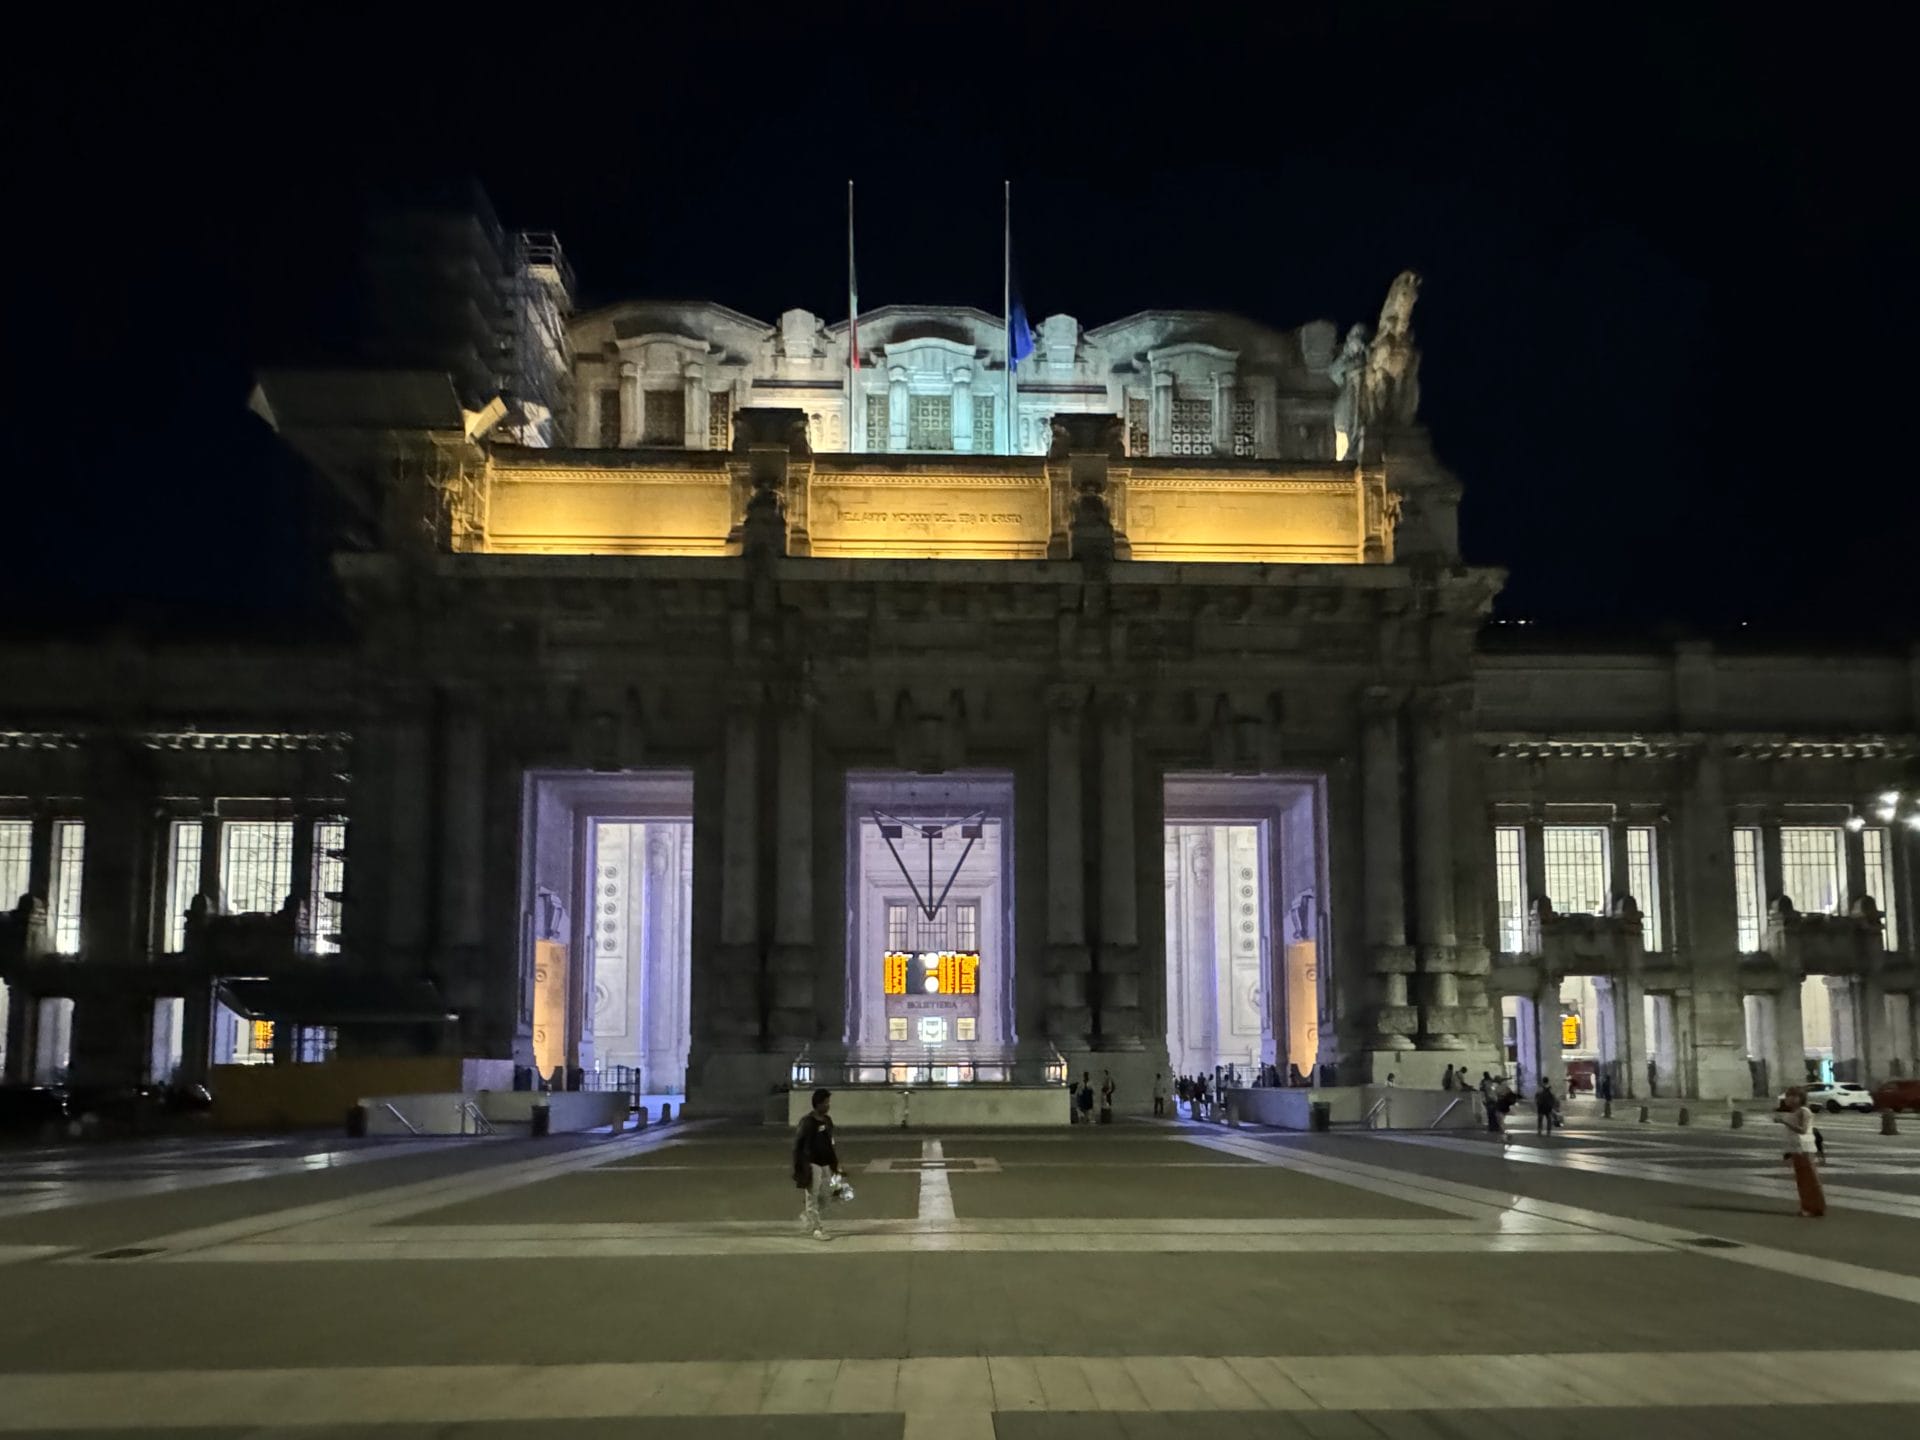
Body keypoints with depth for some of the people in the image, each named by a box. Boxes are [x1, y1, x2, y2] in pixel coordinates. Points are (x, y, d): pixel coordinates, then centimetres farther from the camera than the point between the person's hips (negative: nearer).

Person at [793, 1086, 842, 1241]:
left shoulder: (827, 1120, 8)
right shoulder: (807, 1121, -14)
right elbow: (798, 1144, -14)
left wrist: (835, 1163, 14)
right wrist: (801, 1167, -16)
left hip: (825, 1164, 7)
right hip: (812, 1164, -7)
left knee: (823, 1197, 11)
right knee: (813, 1197, -1)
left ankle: (806, 1218, 30)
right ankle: (816, 1228, 5)